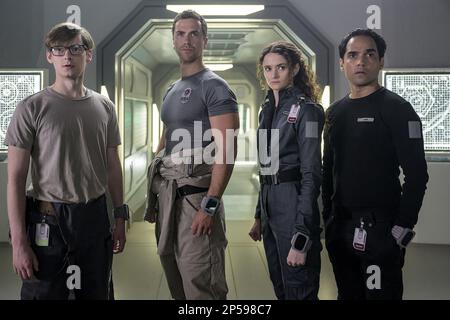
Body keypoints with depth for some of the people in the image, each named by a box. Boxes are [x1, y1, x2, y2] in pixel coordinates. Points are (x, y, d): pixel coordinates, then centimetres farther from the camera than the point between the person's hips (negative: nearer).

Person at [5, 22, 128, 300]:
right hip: (48, 218, -3)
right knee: (46, 293, 5)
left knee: (97, 292, 13)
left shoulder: (104, 108, 6)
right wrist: (19, 241, -12)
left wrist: (120, 218, 10)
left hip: (95, 217, 4)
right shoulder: (32, 108, -6)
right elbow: (16, 179, -7)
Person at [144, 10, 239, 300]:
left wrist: (210, 205, -23)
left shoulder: (214, 86, -8)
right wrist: (153, 195, 15)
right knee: (173, 271, 17)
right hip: (167, 192, 8)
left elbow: (227, 150, -16)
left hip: (195, 193, -8)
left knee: (200, 282, -4)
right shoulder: (171, 91, 17)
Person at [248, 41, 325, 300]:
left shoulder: (305, 109, -11)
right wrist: (260, 216, 17)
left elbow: (311, 174, -16)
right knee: (280, 288, 17)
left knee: (298, 291, -1)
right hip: (270, 205, 8)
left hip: (293, 205, -8)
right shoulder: (268, 109, 13)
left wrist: (301, 236, -22)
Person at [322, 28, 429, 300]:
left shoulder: (396, 108, -7)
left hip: (379, 227, -6)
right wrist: (328, 215, 11)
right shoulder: (335, 112, 11)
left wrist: (403, 228, -16)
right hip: (339, 226, 6)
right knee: (348, 294, 17)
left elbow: (417, 174, -12)